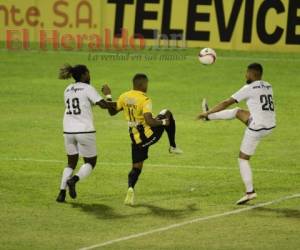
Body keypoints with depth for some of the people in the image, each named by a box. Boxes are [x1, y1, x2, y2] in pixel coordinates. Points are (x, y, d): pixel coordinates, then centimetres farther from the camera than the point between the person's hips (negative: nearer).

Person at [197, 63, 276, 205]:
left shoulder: (249, 89, -12)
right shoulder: (268, 87, 9)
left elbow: (227, 103, -8)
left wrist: (208, 112, 1)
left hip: (257, 128, -8)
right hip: (270, 125, 8)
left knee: (243, 159, 7)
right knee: (237, 112, 25)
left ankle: (250, 192, 5)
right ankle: (209, 117, 44)